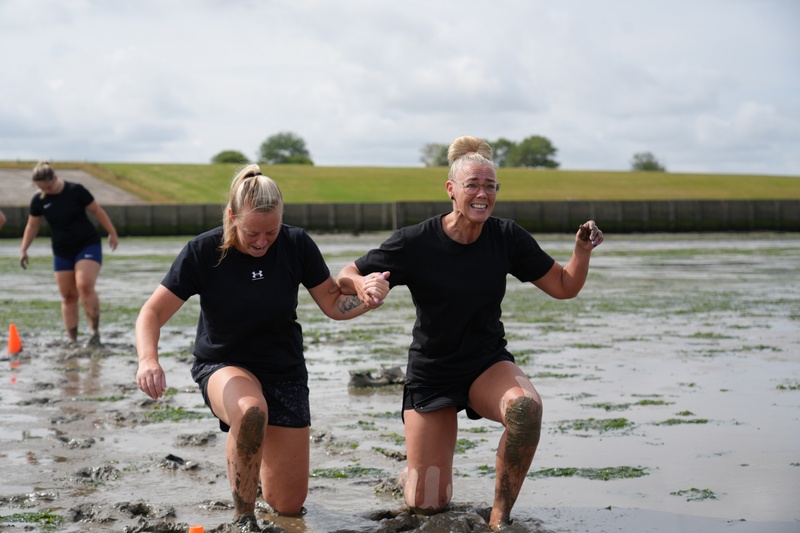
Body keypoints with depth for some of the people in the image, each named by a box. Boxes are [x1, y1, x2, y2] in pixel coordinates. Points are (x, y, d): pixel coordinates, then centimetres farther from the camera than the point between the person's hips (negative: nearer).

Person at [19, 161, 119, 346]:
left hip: (88, 245, -4)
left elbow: (97, 211, -3)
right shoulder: (39, 200, -1)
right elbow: (32, 226, 11)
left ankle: (95, 332, -15)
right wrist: (23, 250, 7)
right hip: (62, 252, 4)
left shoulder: (75, 191, -11)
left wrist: (112, 233, -1)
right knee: (68, 296, 3)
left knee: (85, 286, -22)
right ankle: (72, 340, 8)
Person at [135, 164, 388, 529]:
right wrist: (148, 360, -38)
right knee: (251, 411, -42)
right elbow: (153, 312, -18)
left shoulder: (296, 245, -13)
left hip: (284, 370, 2)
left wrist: (366, 300, -27)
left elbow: (334, 304, -4)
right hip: (223, 367, -2)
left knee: (288, 506, 1)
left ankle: (259, 457, 38)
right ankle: (243, 518, -20)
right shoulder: (203, 252, -18)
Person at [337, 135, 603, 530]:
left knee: (525, 406, -36)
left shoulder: (507, 238, -8)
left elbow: (564, 287, 0)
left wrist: (582, 251, -19)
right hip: (431, 373, -1)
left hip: (488, 363, 2)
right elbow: (345, 279, -10)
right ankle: (414, 474, 38)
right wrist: (363, 285, -34)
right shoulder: (415, 243, -16)